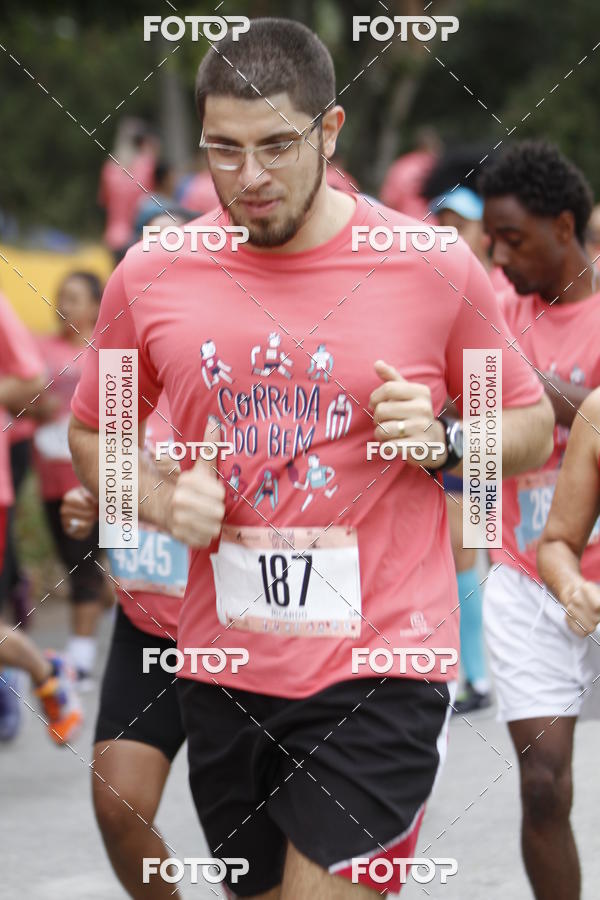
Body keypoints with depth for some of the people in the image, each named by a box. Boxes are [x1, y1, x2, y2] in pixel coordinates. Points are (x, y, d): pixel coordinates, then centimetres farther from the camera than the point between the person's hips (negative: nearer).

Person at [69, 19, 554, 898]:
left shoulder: (434, 267, -4)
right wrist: (165, 503, -4)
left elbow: (532, 428, 8)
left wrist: (444, 444, -13)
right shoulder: (151, 275, 2)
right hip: (223, 667, 4)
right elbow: (93, 435, 16)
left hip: (381, 665, -4)